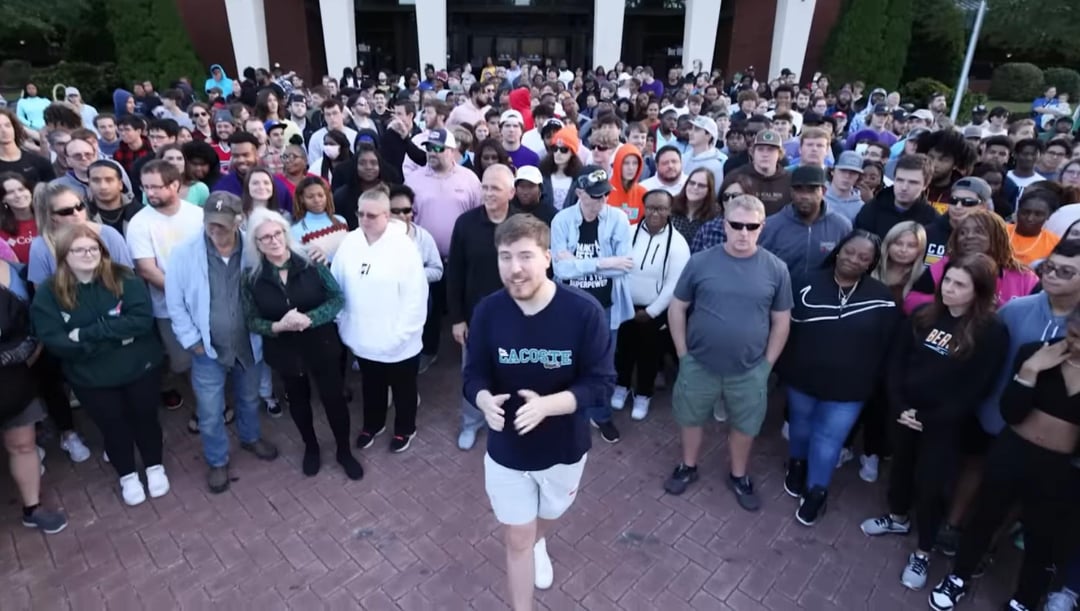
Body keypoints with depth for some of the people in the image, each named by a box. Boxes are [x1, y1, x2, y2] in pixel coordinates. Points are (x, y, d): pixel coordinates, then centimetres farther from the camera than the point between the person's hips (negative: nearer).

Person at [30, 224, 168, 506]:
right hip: (91, 377, 1)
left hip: (140, 367, -1)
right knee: (113, 425, 17)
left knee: (145, 417, 16)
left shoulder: (125, 279, -12)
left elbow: (142, 319, -23)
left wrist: (87, 333, -26)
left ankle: (155, 466, 40)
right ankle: (127, 475, 39)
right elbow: (54, 342, -17)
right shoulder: (48, 293, -9)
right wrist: (115, 335, -25)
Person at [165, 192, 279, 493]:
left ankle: (251, 438, 53)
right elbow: (175, 304, -7)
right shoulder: (184, 254, -15)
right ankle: (217, 462, 36)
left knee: (249, 399, 25)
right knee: (210, 415, 11)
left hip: (248, 345, 1)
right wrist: (193, 341, -8)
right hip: (208, 350, -1)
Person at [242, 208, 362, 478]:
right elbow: (252, 321, -5)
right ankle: (311, 448, 45)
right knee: (298, 400, 21)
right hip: (285, 351, 2)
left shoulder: (311, 263, -12)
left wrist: (309, 318, -27)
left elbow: (337, 298, -12)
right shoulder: (252, 278, -8)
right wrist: (278, 326, -25)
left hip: (322, 345, -2)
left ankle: (344, 451, 30)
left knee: (334, 398, 7)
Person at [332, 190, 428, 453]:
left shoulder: (404, 246, -19)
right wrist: (344, 325, -1)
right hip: (362, 339, 4)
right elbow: (337, 287, 1)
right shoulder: (349, 242, -6)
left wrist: (401, 334, -18)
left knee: (403, 389, 20)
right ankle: (372, 424, 52)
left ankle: (405, 429, 44)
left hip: (398, 343, -4)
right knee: (371, 387, 27)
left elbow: (416, 296, -18)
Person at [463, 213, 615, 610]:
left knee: (549, 516, 31)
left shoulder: (584, 311, -24)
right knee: (517, 539, 14)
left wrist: (546, 405, -36)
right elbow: (473, 374, -9)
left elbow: (601, 382, -20)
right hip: (507, 450, 0)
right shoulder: (488, 311, -18)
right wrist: (485, 401, -32)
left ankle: (539, 543, 67)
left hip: (565, 448, 1)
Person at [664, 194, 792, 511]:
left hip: (750, 370, 1)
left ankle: (739, 476, 43)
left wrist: (767, 363, 0)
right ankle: (688, 467, 43)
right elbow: (677, 308, -2)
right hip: (699, 365, 0)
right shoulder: (700, 262, -10)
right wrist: (683, 353, -3)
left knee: (744, 426, 18)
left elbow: (781, 321, 1)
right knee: (691, 418, 18)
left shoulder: (776, 269, -7)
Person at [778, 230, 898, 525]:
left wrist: (875, 382, 0)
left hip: (850, 387, 0)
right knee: (801, 423, 22)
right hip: (802, 377, 1)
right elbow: (784, 327, -6)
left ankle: (816, 491, 29)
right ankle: (797, 464, 49)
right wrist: (783, 366, -5)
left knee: (829, 438, 8)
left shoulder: (882, 298, -9)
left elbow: (887, 346, -2)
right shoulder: (808, 284, -11)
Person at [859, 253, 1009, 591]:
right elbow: (896, 360, 0)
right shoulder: (923, 316, -1)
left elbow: (976, 389, -14)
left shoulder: (992, 333, -14)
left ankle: (922, 552, 25)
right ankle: (897, 518, 46)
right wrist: (899, 405, -10)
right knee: (901, 466, 21)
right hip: (906, 412, 4)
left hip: (944, 424, -4)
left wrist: (929, 419, -14)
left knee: (928, 485, 6)